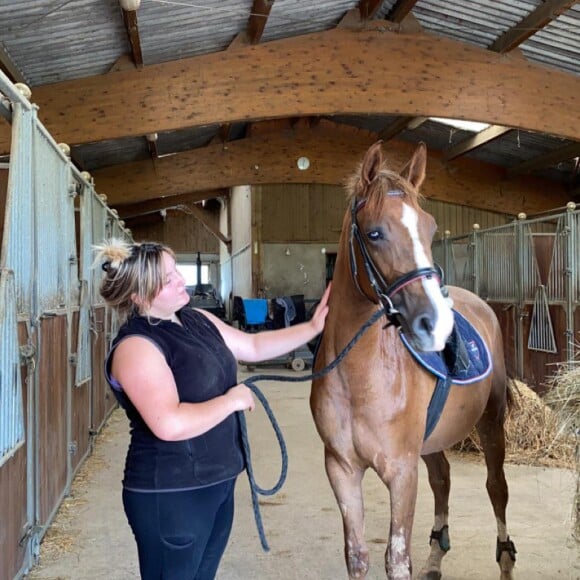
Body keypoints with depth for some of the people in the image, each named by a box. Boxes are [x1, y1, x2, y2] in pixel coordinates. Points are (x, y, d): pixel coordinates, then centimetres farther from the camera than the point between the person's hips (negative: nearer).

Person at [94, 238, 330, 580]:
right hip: (170, 496, -8)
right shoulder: (137, 346, -23)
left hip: (217, 484, 9)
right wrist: (232, 400, -20)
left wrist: (314, 327, 9)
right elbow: (170, 424, -34)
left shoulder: (198, 321, 6)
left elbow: (254, 347, 16)